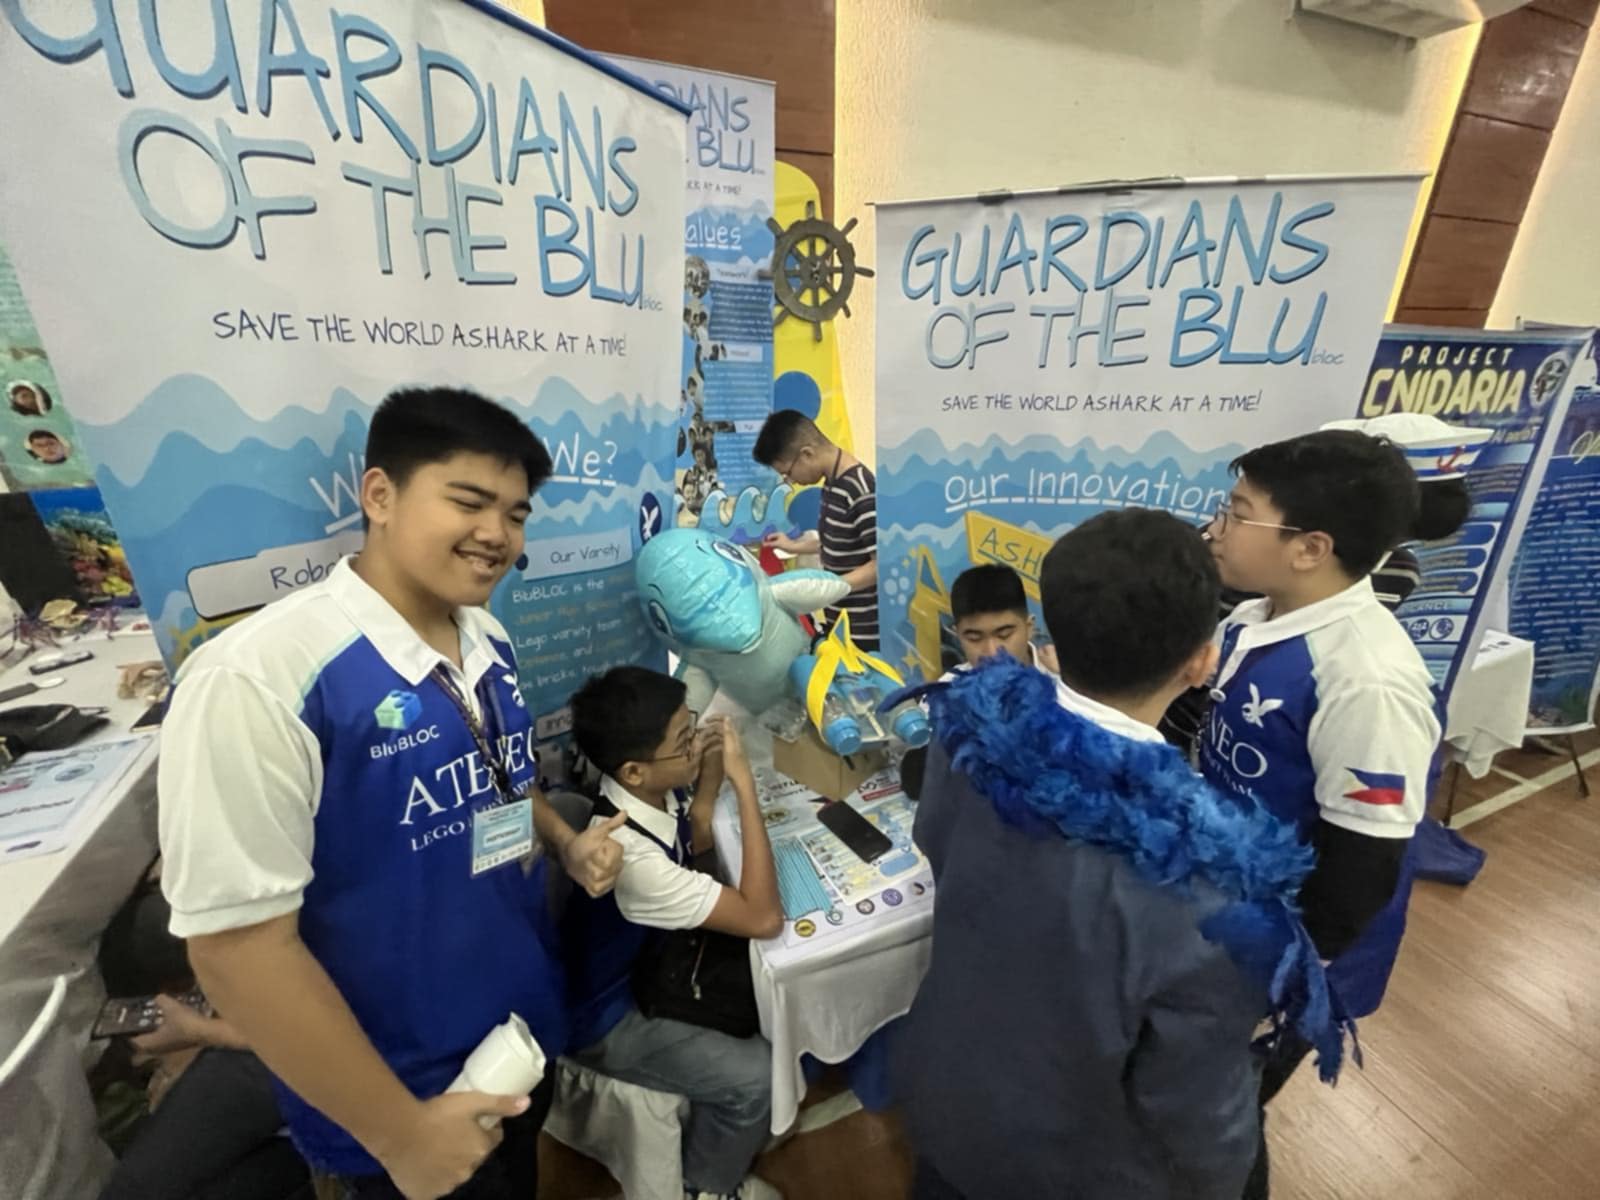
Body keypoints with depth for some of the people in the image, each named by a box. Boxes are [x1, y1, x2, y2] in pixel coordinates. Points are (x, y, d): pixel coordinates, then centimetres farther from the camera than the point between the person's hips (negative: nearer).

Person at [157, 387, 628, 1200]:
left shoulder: (489, 640, -6)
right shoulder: (255, 679, -27)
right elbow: (236, 942, -24)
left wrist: (566, 843, -7)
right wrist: (397, 1131, -16)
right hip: (392, 1093, -6)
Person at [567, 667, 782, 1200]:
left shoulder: (653, 792, -17)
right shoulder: (626, 852, -40)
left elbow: (692, 845, 5)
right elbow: (763, 918, -36)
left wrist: (711, 772, -14)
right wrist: (745, 784, -39)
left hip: (645, 960, 8)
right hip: (603, 1015, -7)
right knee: (757, 1073, -13)